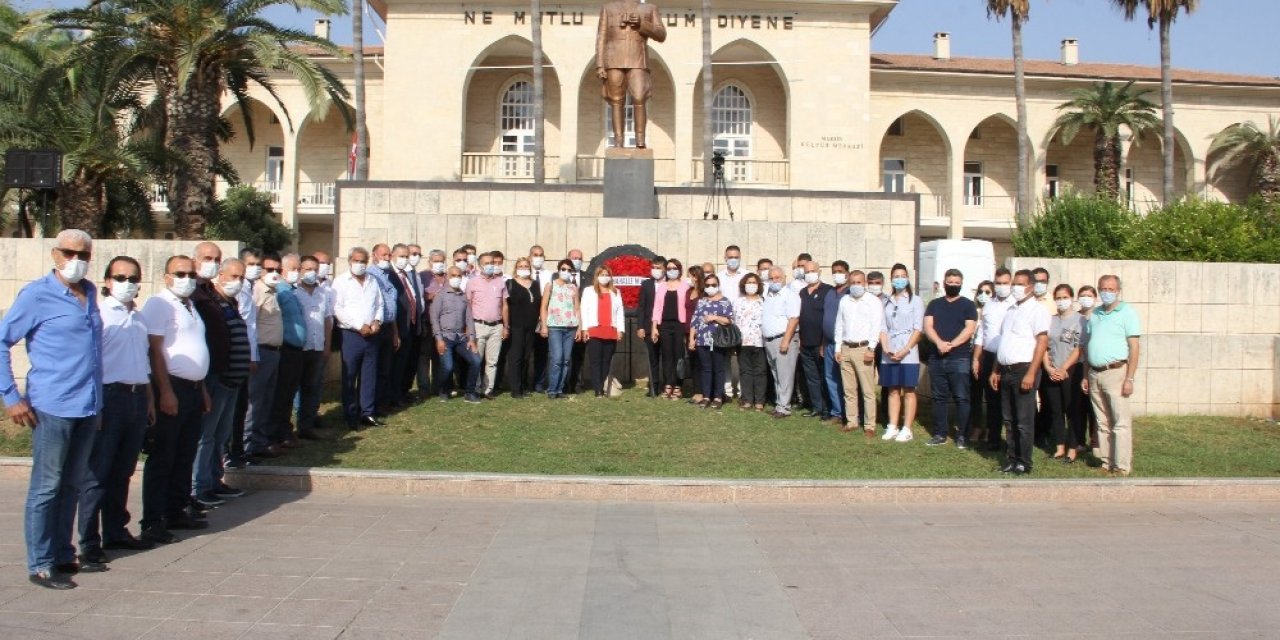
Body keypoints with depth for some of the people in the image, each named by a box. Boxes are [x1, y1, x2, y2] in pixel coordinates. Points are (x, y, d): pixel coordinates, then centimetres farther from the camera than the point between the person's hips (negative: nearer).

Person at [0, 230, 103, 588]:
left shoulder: (90, 293, 11)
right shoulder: (37, 295, -7)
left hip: (88, 407, 6)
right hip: (52, 408, -6)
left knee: (71, 485, 13)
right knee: (46, 487, 0)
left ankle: (63, 555, 24)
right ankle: (40, 566, 8)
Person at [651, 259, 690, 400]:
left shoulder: (685, 285, 3)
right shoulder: (661, 286, 12)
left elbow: (689, 307, -2)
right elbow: (657, 307, 9)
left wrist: (688, 328, -8)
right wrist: (654, 327, 2)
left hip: (679, 324, -3)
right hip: (664, 325, 3)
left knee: (678, 356, -2)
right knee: (666, 355, 3)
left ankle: (677, 387, 3)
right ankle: (667, 386, 7)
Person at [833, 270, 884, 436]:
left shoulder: (873, 301, -1)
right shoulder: (844, 300, 14)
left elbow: (877, 326, -8)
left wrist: (871, 349, -14)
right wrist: (838, 348, 10)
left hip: (863, 349, -5)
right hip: (846, 348, 5)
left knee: (868, 390, -4)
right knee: (849, 389, 9)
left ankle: (869, 425, 0)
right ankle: (852, 421, 17)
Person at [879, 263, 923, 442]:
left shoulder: (915, 301, 0)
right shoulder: (887, 302, 12)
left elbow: (918, 329, -6)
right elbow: (883, 328, 9)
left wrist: (905, 351, -13)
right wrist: (886, 348, -7)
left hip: (908, 354, -4)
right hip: (889, 354, 4)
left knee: (908, 391, -1)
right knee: (893, 391, 7)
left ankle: (907, 430, 2)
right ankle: (892, 427, 11)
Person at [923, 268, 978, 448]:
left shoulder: (968, 305, 4)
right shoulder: (934, 304, 13)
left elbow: (969, 329, -7)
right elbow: (927, 327, 2)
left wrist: (951, 345, -17)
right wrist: (939, 343, -17)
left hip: (960, 359, -3)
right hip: (936, 358, 3)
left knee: (961, 398, -3)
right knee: (939, 397, 8)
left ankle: (962, 436, 2)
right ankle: (940, 434, 14)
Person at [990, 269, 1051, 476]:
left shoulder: (1037, 310, -7)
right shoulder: (1011, 311, 17)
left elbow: (1042, 342, -14)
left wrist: (1031, 374, -20)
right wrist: (996, 370, 16)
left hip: (1023, 369, -7)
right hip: (1006, 371, 7)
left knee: (1024, 421, -2)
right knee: (1010, 419, 11)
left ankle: (1024, 463, 6)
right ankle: (1013, 459, 18)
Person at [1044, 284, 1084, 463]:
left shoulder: (1079, 320, -4)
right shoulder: (1050, 320, 10)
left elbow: (1079, 348, -10)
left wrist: (1063, 369, -13)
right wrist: (1049, 368, -4)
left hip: (1071, 372, -5)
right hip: (1051, 373, 5)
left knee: (1072, 410, -1)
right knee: (1055, 410, 7)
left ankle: (1072, 448, 5)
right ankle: (1059, 447, 14)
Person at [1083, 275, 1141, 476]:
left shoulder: (1126, 312, -2)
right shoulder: (1094, 315, 15)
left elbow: (1134, 347, -8)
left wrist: (1129, 378, -14)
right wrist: (1085, 376, 13)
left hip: (1115, 372, -6)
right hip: (1095, 374, 6)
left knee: (1121, 422, -6)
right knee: (1103, 423, 10)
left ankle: (1122, 467, -5)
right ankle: (1106, 463, 15)